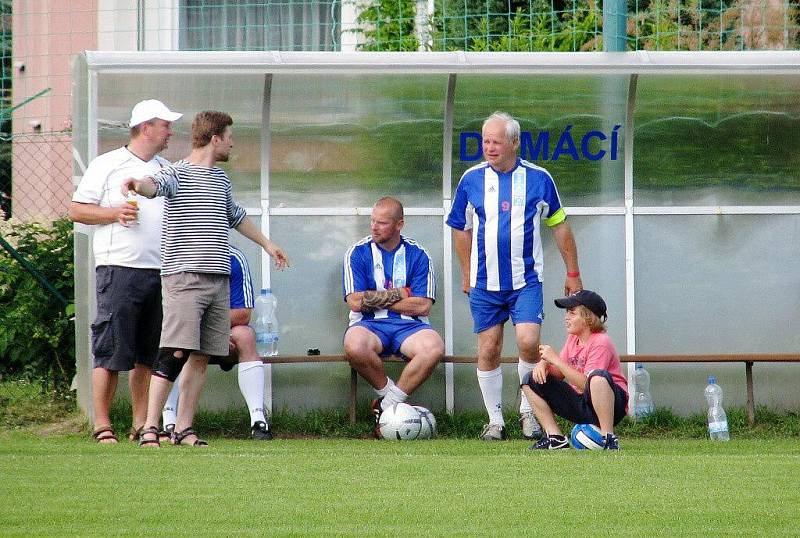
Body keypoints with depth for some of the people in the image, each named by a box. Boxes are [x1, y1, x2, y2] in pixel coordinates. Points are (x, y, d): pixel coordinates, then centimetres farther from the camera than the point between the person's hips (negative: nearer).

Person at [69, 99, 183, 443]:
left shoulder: (167, 170, 19)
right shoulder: (106, 165, 1)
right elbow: (76, 209, 0)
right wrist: (114, 214, -14)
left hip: (160, 271, 6)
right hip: (120, 269, -6)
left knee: (147, 353, 6)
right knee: (111, 351, -7)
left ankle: (142, 424, 11)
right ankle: (102, 425, -4)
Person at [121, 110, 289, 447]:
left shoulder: (220, 180, 21)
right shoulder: (178, 173, -3)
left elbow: (235, 216, 39)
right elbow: (156, 184, -27)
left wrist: (267, 244, 52)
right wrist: (138, 184, -51)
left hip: (218, 280, 8)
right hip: (184, 277, -8)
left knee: (201, 357, 5)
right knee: (176, 353, -15)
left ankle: (183, 428, 9)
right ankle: (150, 427, -15)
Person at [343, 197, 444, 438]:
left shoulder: (417, 255, 5)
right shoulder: (358, 253, 5)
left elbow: (423, 306, -4)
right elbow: (355, 302, -6)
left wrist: (377, 299, -4)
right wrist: (399, 295, -4)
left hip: (408, 325, 1)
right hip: (369, 324, -1)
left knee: (434, 347, -33)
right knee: (355, 346, -38)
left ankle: (387, 406, -18)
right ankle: (388, 393, -10)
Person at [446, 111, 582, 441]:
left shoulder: (538, 179, -1)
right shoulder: (471, 180, 2)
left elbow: (559, 226, 9)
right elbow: (461, 229, 13)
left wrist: (573, 273, 10)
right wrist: (467, 275, 14)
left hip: (526, 280, -2)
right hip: (484, 283, 2)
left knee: (528, 342, -16)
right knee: (488, 350, 3)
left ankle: (528, 411, 3)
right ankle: (495, 420, 15)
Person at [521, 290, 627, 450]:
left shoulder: (600, 342, -17)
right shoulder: (573, 338, 10)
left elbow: (585, 384, -25)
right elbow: (559, 374, 10)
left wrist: (555, 360, -23)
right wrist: (544, 364, -12)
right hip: (580, 405, 9)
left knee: (598, 377, -42)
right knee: (531, 381, 5)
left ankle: (608, 438, -33)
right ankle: (555, 438, -2)